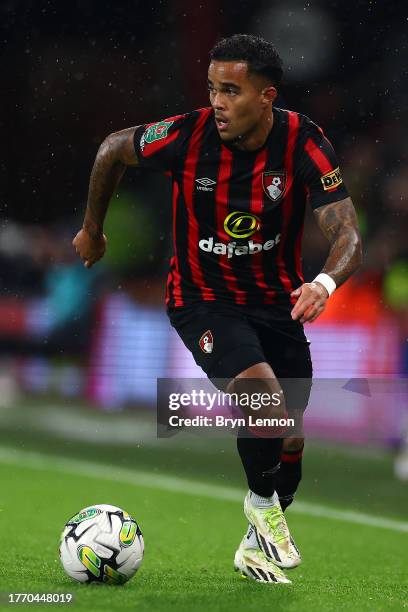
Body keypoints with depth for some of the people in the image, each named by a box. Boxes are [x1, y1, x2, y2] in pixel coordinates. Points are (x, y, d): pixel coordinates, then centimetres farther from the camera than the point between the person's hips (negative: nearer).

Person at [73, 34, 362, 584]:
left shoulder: (304, 144, -19)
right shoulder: (188, 135, -20)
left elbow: (347, 236, -24)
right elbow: (113, 151, 0)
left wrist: (326, 282, -46)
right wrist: (93, 229, 13)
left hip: (276, 300, 3)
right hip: (202, 298, -3)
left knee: (288, 443, 8)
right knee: (263, 396, -26)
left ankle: (258, 544, 34)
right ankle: (262, 505, 2)